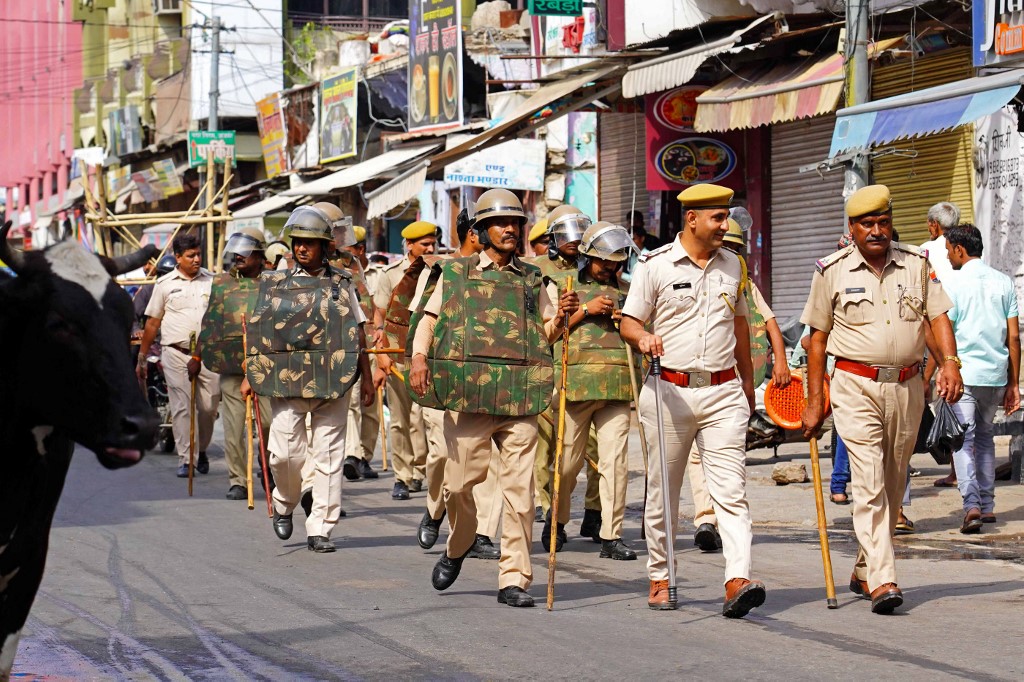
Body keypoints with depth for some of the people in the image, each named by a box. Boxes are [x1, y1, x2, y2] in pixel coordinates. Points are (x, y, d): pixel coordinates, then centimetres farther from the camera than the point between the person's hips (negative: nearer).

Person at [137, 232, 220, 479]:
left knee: (209, 406, 1)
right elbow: (152, 323, 10)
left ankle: (201, 450, 24)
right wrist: (141, 359, 9)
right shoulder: (165, 284, 6)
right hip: (176, 353, -1)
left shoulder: (212, 281, 9)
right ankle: (185, 459, -2)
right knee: (182, 406, -6)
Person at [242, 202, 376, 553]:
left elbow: (357, 333, 10)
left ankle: (320, 529, 6)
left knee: (328, 456, 0)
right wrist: (250, 375, 4)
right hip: (286, 381, 0)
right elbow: (259, 332, 9)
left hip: (333, 384, 0)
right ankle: (285, 504, 21)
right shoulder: (275, 284, 7)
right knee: (285, 452, -8)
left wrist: (366, 378, 7)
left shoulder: (341, 284, 8)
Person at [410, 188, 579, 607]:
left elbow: (545, 335, 18)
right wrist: (419, 357, -14)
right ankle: (457, 549, 30)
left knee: (520, 489, -5)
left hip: (519, 400, 1)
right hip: (466, 395, -1)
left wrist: (561, 317, -4)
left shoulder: (532, 280, 16)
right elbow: (428, 318, 4)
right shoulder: (454, 274, 10)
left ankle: (513, 579, -1)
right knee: (460, 481, 1)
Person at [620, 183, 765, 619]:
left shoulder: (731, 264, 12)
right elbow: (628, 322, 1)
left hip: (723, 393, 2)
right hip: (670, 391, -2)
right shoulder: (655, 265, -1)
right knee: (662, 492, 7)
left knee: (731, 489, -11)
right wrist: (643, 338, -22)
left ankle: (739, 581, -20)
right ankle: (659, 578, 20)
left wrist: (747, 380, 27)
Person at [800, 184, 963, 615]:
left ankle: (864, 573, 25)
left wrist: (950, 362, -16)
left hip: (907, 388, 4)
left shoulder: (917, 264, 7)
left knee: (892, 486, 11)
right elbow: (818, 337, 5)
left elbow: (938, 316, 3)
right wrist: (815, 400, 3)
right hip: (855, 386, -3)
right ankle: (883, 580, -19)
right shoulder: (832, 271, 1)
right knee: (869, 482, -14)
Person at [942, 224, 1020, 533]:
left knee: (963, 440, -3)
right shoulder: (1004, 282, 7)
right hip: (996, 374, 5)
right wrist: (1013, 383, 11)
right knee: (984, 436, 19)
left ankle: (971, 504, -19)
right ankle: (987, 505, 20)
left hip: (963, 375, -5)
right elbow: (1013, 337, 6)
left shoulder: (953, 284, -6)